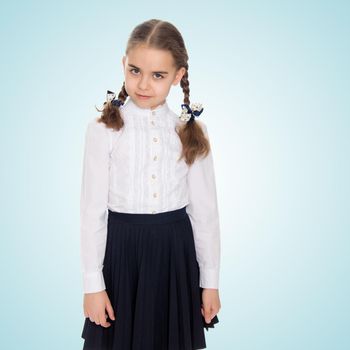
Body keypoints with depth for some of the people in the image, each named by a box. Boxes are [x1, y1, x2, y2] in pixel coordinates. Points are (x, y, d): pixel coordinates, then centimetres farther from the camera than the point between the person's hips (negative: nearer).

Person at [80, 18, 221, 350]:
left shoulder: (192, 131, -2)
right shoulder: (104, 129, -8)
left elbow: (205, 210, 2)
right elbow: (92, 209, -5)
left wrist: (210, 281, 5)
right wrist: (92, 283, -3)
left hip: (174, 251, 2)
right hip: (121, 250, -1)